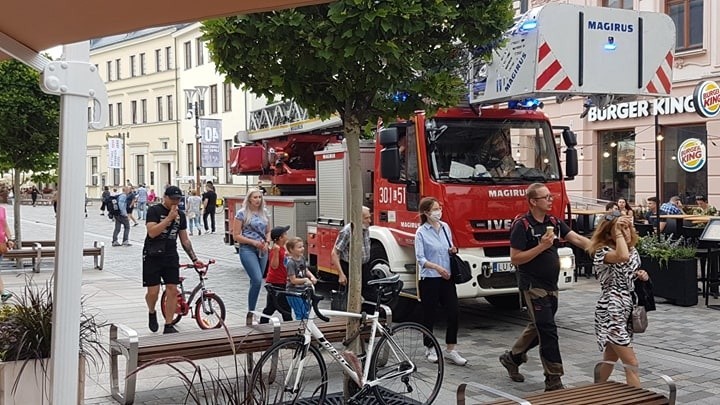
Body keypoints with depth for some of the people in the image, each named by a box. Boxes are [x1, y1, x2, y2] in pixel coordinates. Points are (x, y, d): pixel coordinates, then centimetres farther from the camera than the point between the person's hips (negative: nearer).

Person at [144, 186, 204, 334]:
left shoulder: (180, 215, 10)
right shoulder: (154, 210, -6)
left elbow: (185, 240, 16)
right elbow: (152, 232, -20)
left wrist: (194, 258, 10)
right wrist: (169, 218, -22)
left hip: (171, 257, 5)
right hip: (152, 256, -4)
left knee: (173, 290, -2)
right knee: (153, 292, -6)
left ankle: (168, 326, 6)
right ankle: (152, 312, 28)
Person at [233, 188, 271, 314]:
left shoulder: (264, 213, 10)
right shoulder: (242, 213, -6)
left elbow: (268, 232, 18)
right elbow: (236, 236, -7)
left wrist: (266, 243, -2)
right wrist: (254, 242, -14)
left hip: (262, 250, 6)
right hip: (247, 250, -6)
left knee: (256, 281, 9)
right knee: (257, 280, -18)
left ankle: (252, 310, 21)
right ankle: (251, 312, -8)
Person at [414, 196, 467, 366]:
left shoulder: (445, 227, 8)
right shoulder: (421, 232, -7)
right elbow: (420, 258, -11)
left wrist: (453, 250, -2)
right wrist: (437, 267, -25)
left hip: (447, 278, 5)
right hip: (429, 279, -5)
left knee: (453, 314, 0)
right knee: (429, 315, 7)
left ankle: (450, 351, 11)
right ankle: (429, 349, 22)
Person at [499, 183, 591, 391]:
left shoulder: (554, 222, 8)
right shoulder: (522, 225, -13)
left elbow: (577, 239, 1)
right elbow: (515, 259, -15)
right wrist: (541, 247, -21)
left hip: (551, 286, 8)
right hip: (533, 286, -8)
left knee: (538, 328, 16)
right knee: (548, 331, -9)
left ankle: (512, 357, 35)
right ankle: (553, 380, -3)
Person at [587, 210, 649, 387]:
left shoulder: (633, 250, 8)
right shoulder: (602, 252, -16)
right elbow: (623, 256, -39)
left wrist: (641, 275, 1)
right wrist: (618, 232, -26)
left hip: (627, 310, 8)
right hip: (611, 312, -8)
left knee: (611, 357, 19)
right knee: (631, 363, -10)